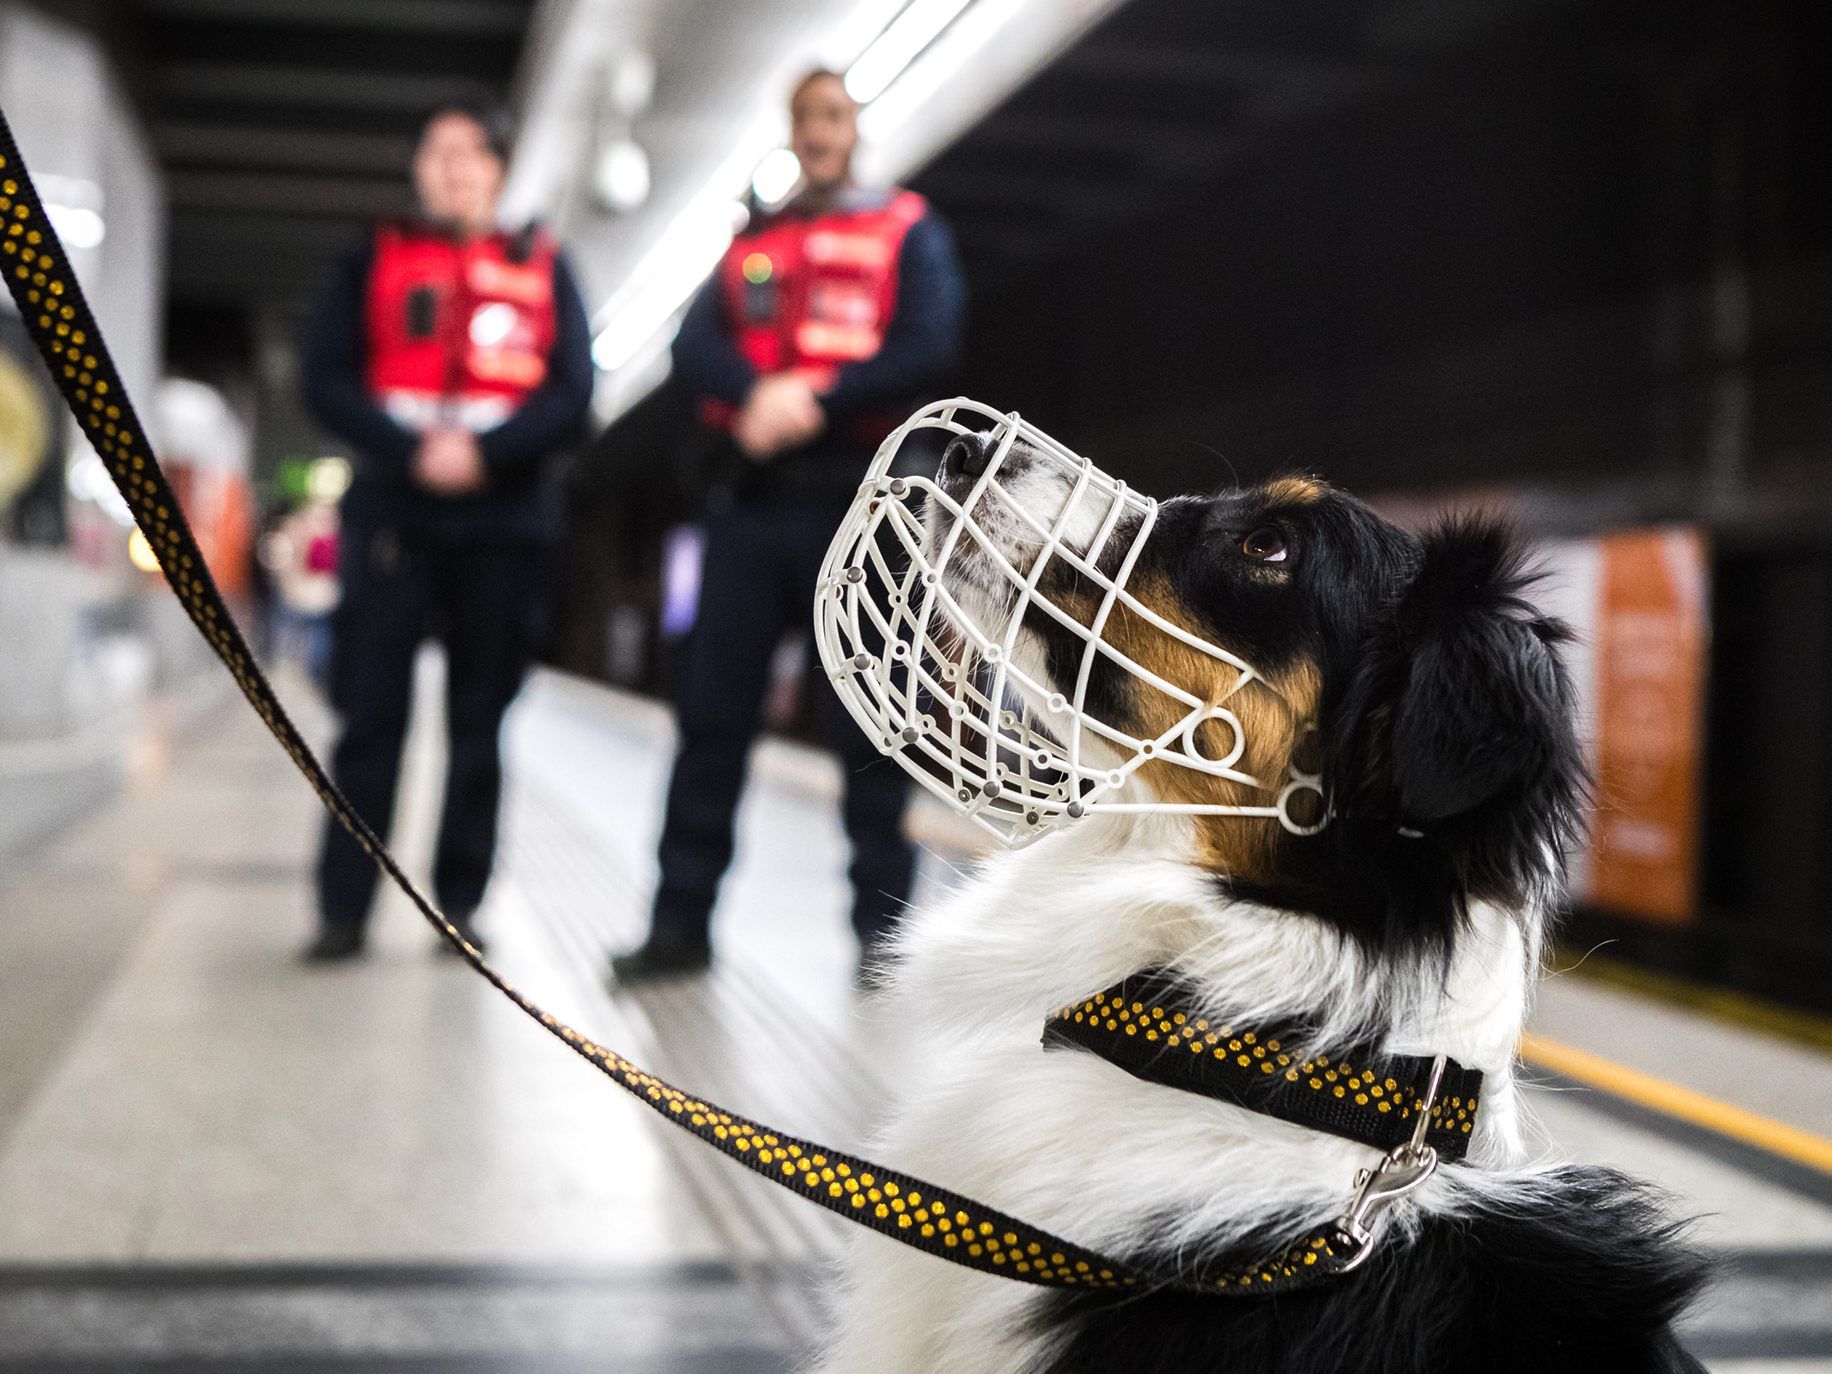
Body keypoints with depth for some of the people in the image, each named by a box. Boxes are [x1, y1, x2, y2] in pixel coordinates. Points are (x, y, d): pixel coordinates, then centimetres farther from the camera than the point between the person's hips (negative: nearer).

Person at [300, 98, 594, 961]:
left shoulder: (542, 267, 11)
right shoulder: (376, 261, 12)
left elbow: (573, 392, 3)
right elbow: (328, 380, 4)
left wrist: (485, 451, -12)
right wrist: (411, 451, -12)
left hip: (504, 514, 0)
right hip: (391, 511, 0)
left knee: (480, 720, 3)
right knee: (371, 714, -3)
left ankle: (460, 902, 10)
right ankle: (343, 909, 1)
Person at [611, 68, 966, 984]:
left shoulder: (907, 230, 9)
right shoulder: (751, 242, 18)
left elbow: (928, 349, -6)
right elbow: (696, 349, 4)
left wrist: (812, 404, -15)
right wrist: (757, 395, -17)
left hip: (857, 500, -3)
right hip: (754, 500, 3)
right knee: (712, 712, -1)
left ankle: (881, 920, 7)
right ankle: (681, 923, 4)